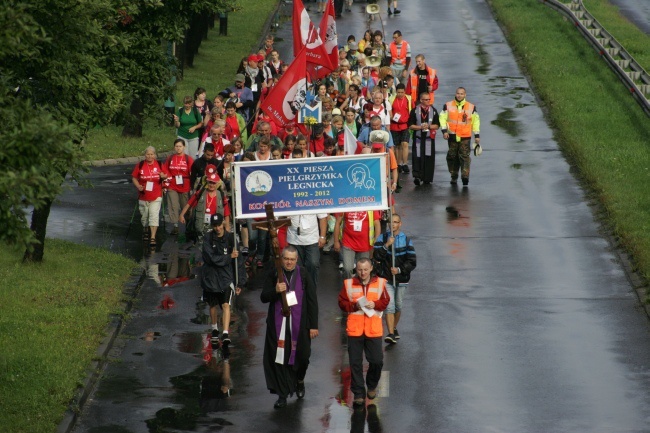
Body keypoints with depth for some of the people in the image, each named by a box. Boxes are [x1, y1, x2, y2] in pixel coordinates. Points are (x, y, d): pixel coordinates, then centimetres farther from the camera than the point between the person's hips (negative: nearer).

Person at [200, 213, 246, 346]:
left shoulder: (230, 238, -5)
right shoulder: (208, 238, -6)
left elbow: (238, 261, -1)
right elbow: (211, 258, -16)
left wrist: (239, 282, -2)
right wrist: (229, 256, -18)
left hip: (226, 276, -1)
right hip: (211, 276, 1)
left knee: (226, 305, -15)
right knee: (213, 305, 16)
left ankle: (225, 334, -23)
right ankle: (214, 329, 38)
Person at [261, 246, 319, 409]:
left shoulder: (303, 275, -2)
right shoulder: (274, 275, 1)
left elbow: (312, 301, 0)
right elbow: (263, 297, 0)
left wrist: (313, 325, -3)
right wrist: (275, 290, -21)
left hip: (299, 324, 0)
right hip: (278, 324, 0)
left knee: (301, 356, 7)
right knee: (280, 358, -2)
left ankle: (300, 381, 39)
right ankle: (282, 395, 6)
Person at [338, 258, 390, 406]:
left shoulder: (380, 283, 3)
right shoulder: (349, 283, 2)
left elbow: (385, 301, 4)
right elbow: (342, 303, 2)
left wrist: (375, 304, -15)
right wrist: (354, 306, -15)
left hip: (374, 330, 0)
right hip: (354, 330, 0)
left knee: (377, 361, 2)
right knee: (355, 363, 1)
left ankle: (372, 386, 28)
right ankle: (358, 393, 10)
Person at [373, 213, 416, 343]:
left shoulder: (407, 240, 0)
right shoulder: (382, 238, 0)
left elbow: (412, 262, -2)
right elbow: (376, 257, -11)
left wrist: (400, 269, -15)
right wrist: (386, 245, -23)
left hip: (401, 278, 2)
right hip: (386, 279, -2)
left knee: (398, 306, 14)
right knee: (389, 306, -14)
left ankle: (394, 329, 36)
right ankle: (391, 334, -19)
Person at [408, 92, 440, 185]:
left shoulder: (433, 111, 8)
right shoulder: (415, 111, 3)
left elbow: (437, 125, 7)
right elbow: (410, 126, 1)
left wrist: (429, 126, -11)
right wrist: (420, 127, -13)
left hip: (429, 138, 2)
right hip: (418, 138, -2)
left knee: (429, 158, 2)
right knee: (417, 157, -11)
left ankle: (427, 178, 10)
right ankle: (417, 176, -12)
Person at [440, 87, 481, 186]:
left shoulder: (471, 107, 5)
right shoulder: (448, 106, 5)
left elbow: (476, 121, 10)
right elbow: (442, 118, 4)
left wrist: (477, 135, 8)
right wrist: (444, 130, -9)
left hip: (465, 137, -1)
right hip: (452, 136, 1)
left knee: (464, 156, -12)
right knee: (452, 156, 5)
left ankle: (465, 176, -19)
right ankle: (454, 176, 17)